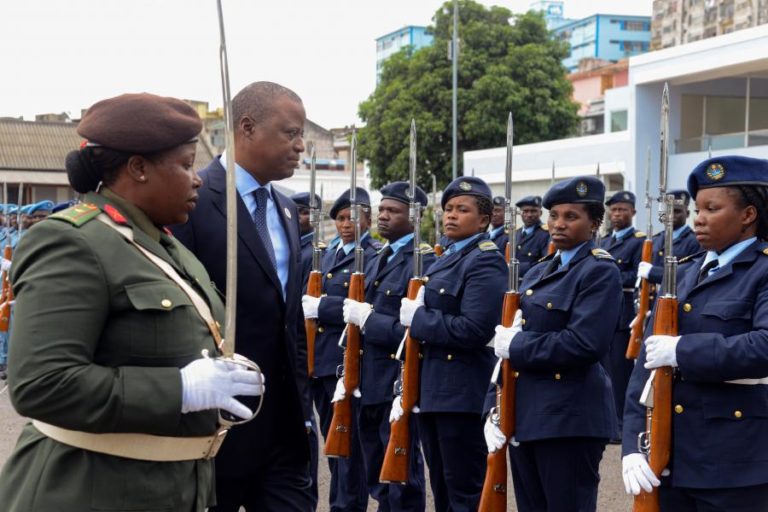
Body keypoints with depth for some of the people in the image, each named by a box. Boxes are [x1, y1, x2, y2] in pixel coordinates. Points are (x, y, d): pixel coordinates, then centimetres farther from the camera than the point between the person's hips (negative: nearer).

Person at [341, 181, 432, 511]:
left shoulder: (424, 263, -14)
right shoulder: (376, 261, 16)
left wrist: (367, 318, -20)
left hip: (398, 387, -9)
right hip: (369, 385, 9)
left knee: (403, 483, 1)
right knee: (379, 481, 18)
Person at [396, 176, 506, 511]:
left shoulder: (486, 262, -11)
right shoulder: (446, 260, 17)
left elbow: (474, 329, -24)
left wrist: (418, 317, -15)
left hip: (463, 395, -9)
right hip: (431, 391, 9)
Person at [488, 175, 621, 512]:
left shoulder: (600, 272, -9)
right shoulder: (539, 273, 15)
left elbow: (585, 344, -23)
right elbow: (509, 339, 13)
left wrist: (518, 346, -14)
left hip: (570, 419, -8)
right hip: (524, 415, 8)